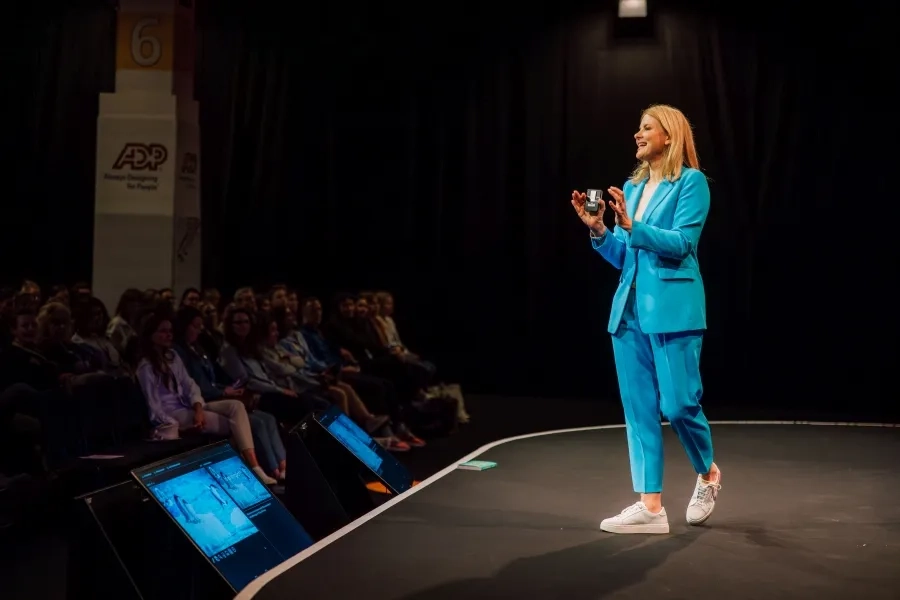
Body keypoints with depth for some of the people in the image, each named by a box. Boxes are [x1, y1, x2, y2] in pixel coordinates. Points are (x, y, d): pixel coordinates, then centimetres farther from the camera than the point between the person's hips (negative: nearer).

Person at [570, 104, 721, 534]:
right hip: (629, 308, 7)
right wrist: (597, 229, 0)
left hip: (672, 307, -7)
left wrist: (632, 226, -22)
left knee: (679, 404, -5)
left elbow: (682, 243, -14)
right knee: (639, 407, 3)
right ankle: (650, 506, 7)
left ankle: (707, 474, 24)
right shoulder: (632, 187, 16)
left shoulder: (691, 181, -4)